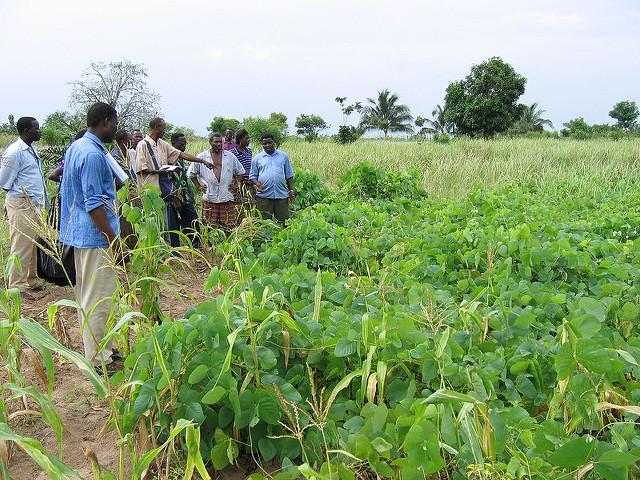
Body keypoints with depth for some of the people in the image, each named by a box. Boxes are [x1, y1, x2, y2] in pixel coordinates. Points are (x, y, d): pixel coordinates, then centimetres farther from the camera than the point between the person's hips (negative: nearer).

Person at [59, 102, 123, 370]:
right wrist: (114, 241, -20)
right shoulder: (92, 154, -19)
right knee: (99, 298, -3)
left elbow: (65, 190, 21)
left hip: (79, 233, 11)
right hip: (95, 237, -11)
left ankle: (93, 348, 30)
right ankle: (98, 360, 4)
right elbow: (94, 204, -22)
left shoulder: (75, 147, 13)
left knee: (86, 294, 18)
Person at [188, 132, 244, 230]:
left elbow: (240, 171, 22)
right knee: (210, 228, 0)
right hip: (209, 197, -1)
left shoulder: (230, 156, 11)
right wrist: (198, 186, 8)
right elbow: (191, 173, 17)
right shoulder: (202, 157, 6)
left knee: (229, 227, -1)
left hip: (227, 197, 1)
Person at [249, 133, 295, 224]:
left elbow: (289, 175, 16)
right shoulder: (257, 158, 11)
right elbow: (252, 175, 12)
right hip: (263, 196, -1)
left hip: (282, 195, 1)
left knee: (284, 222, 0)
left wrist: (291, 190, 7)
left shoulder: (283, 156, 14)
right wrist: (257, 183, -9)